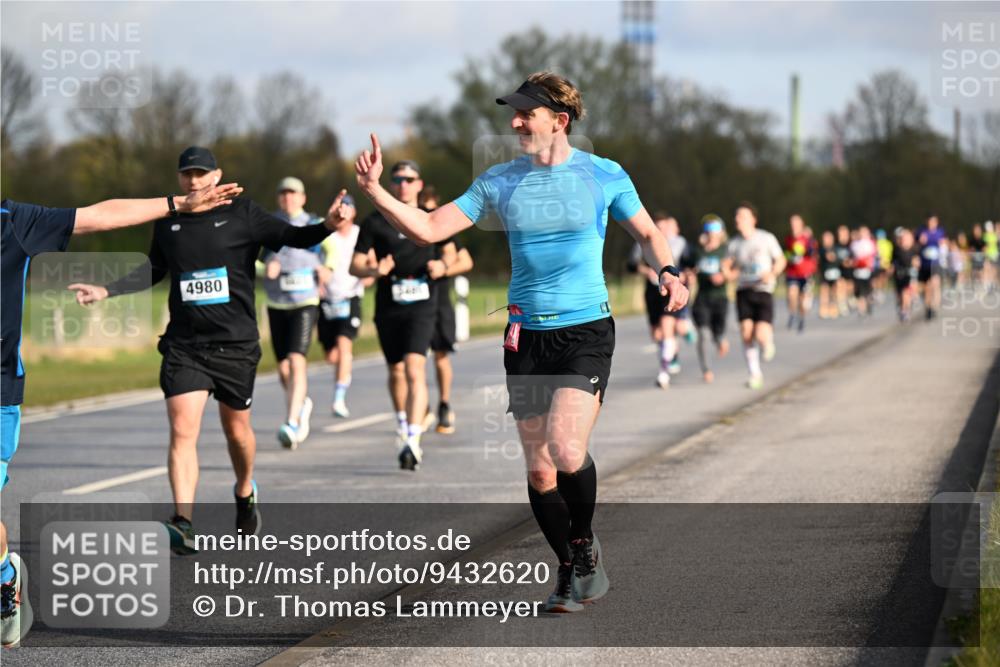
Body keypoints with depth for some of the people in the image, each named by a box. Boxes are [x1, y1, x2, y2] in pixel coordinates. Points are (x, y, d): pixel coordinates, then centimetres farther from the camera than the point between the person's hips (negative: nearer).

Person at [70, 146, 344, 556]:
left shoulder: (241, 215, -2)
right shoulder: (167, 222, 8)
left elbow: (292, 237, -9)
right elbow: (154, 271, 21)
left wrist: (327, 226, -28)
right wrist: (106, 291, 14)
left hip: (236, 342, -1)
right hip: (183, 345, 1)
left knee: (236, 428, 13)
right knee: (182, 430, -13)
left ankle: (245, 492, 43)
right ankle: (183, 525, -18)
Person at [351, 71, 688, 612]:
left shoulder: (604, 176, -1)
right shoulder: (499, 182, 4)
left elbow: (647, 234, 13)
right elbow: (428, 229, 4)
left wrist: (667, 272, -7)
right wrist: (375, 191, -8)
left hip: (587, 330, -3)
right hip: (526, 335, 3)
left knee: (566, 451, -22)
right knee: (539, 468, 3)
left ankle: (585, 544, 5)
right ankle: (573, 571, 21)